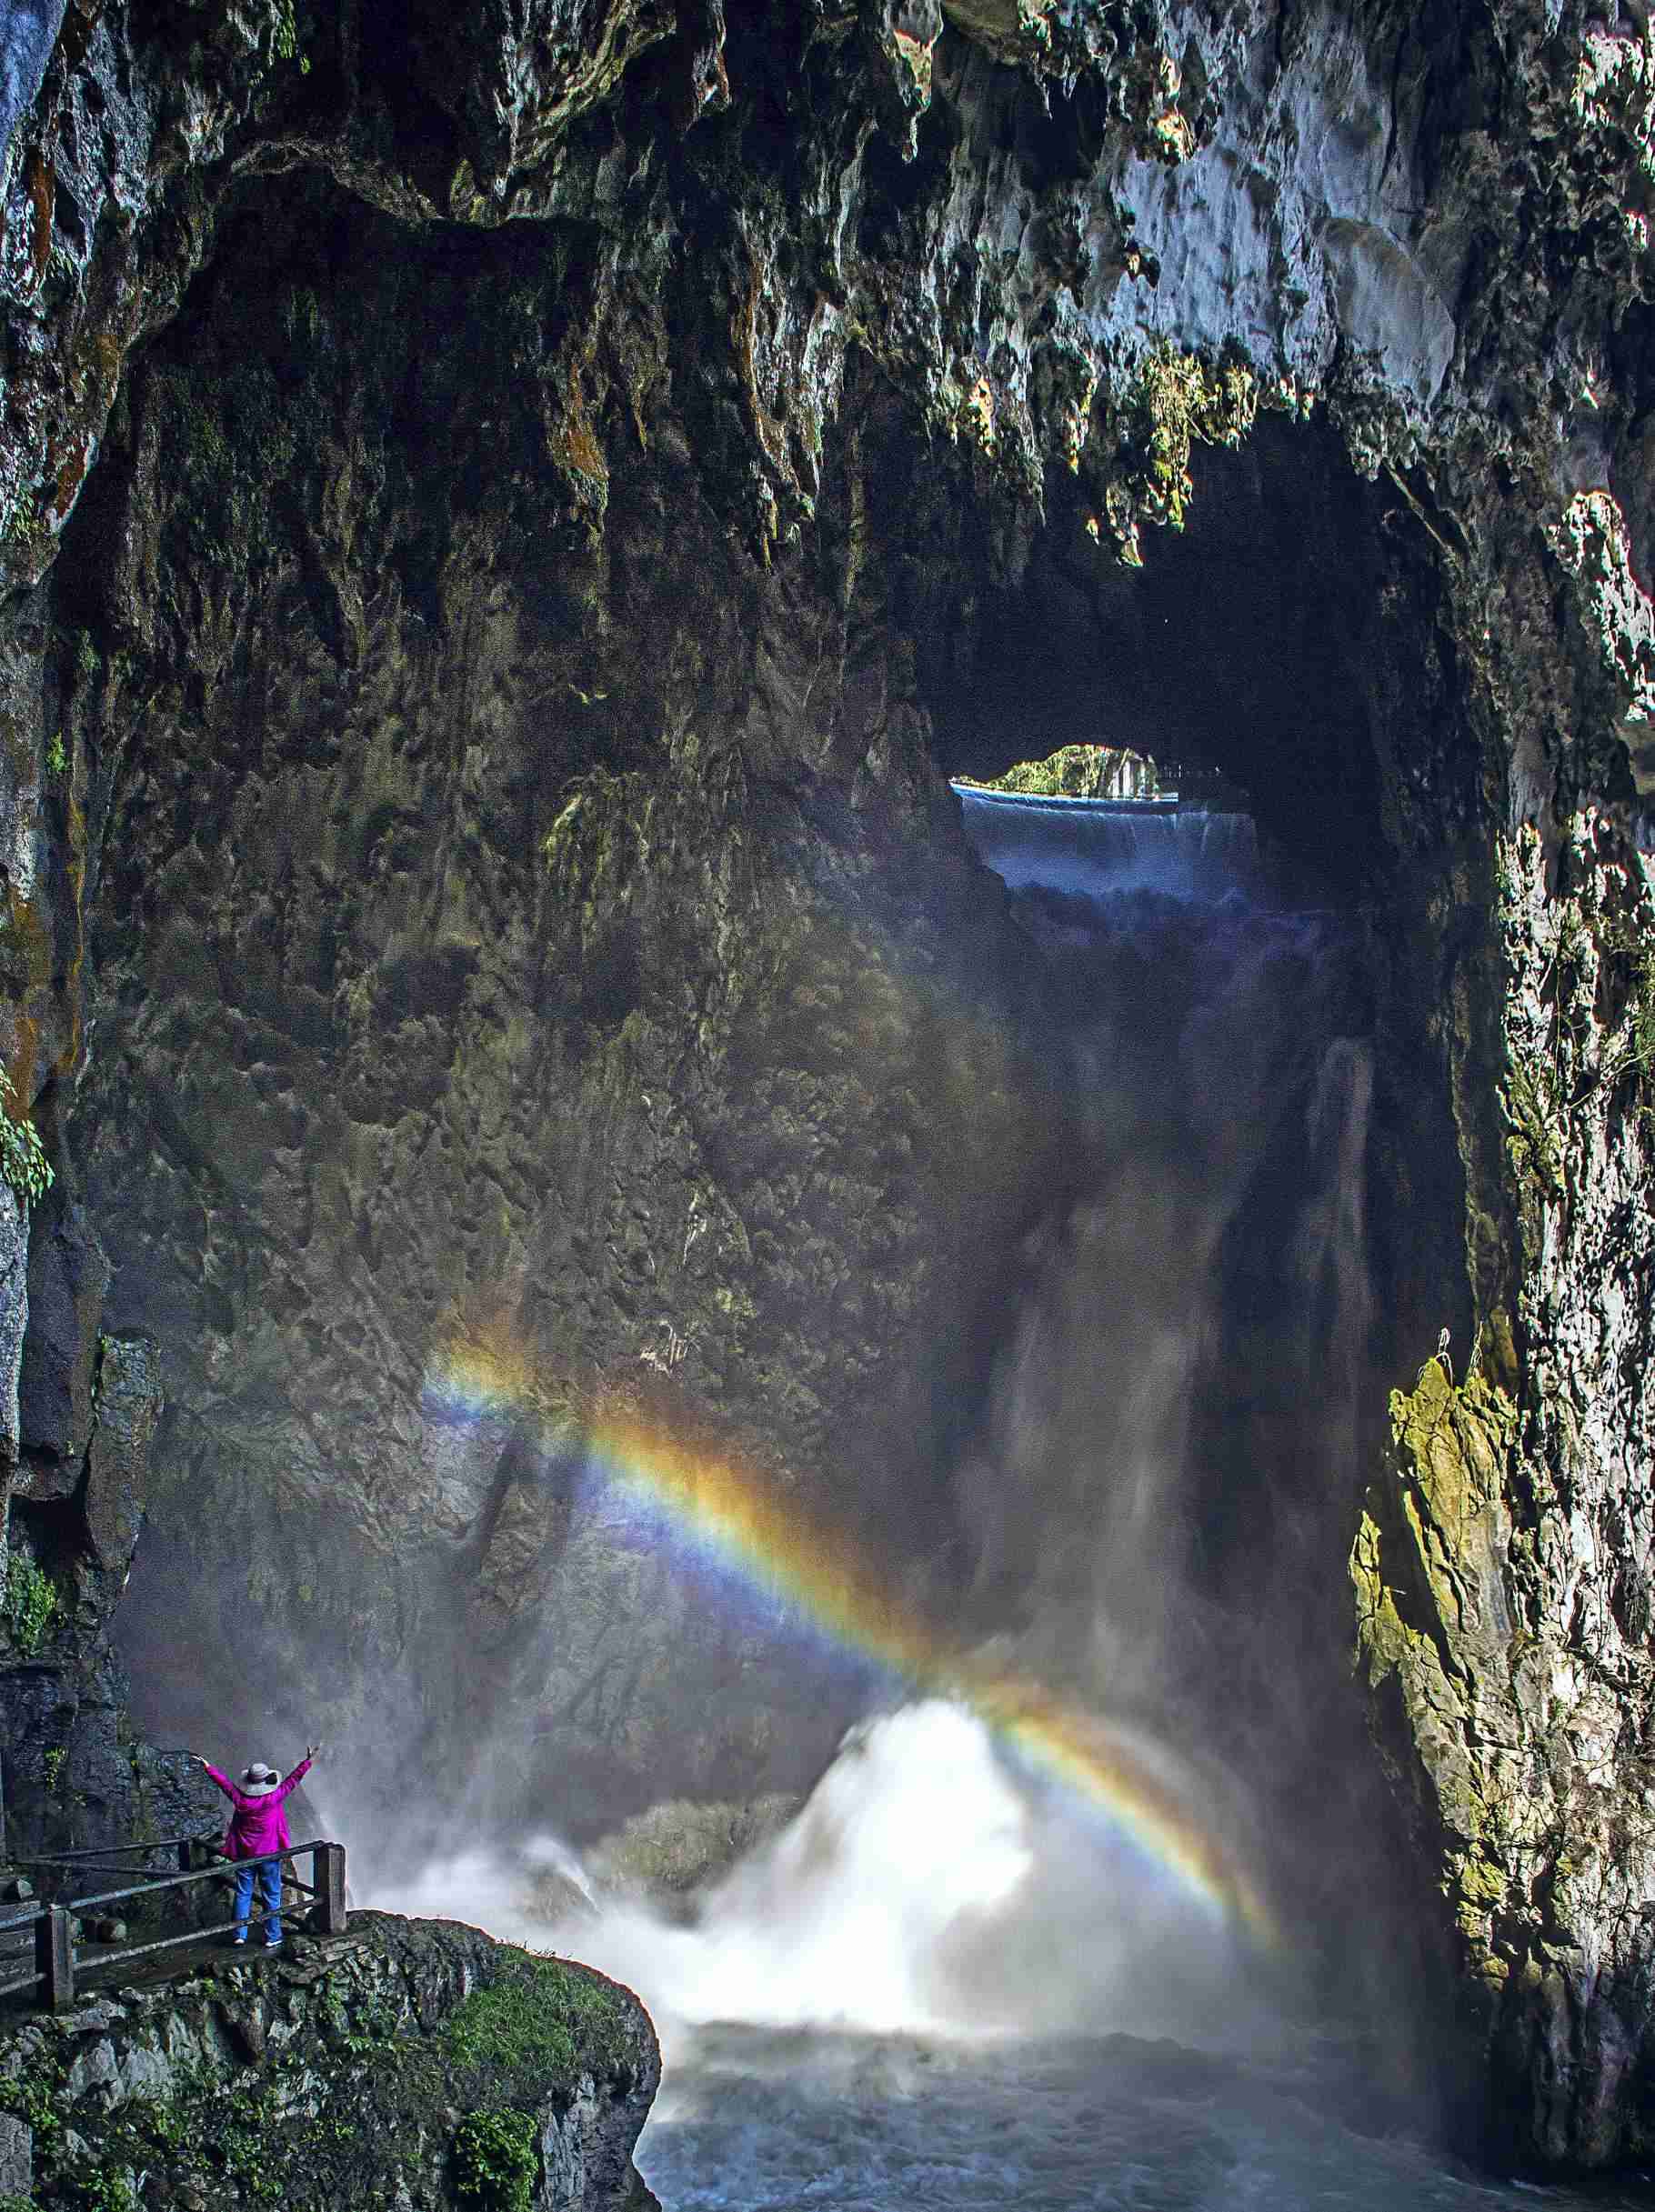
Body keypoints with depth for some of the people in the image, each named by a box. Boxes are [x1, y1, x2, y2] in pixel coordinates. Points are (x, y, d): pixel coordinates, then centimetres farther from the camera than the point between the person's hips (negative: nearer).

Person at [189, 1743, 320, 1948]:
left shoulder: (240, 1799, -11)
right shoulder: (273, 1799, -17)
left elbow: (223, 1781, 2)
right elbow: (294, 1779, -12)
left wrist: (206, 1766, 14)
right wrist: (308, 1759, -6)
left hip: (244, 1854, 2)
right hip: (269, 1854, -2)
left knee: (243, 1894, 13)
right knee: (271, 1895, 7)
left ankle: (239, 1934, 14)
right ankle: (272, 1938, 11)